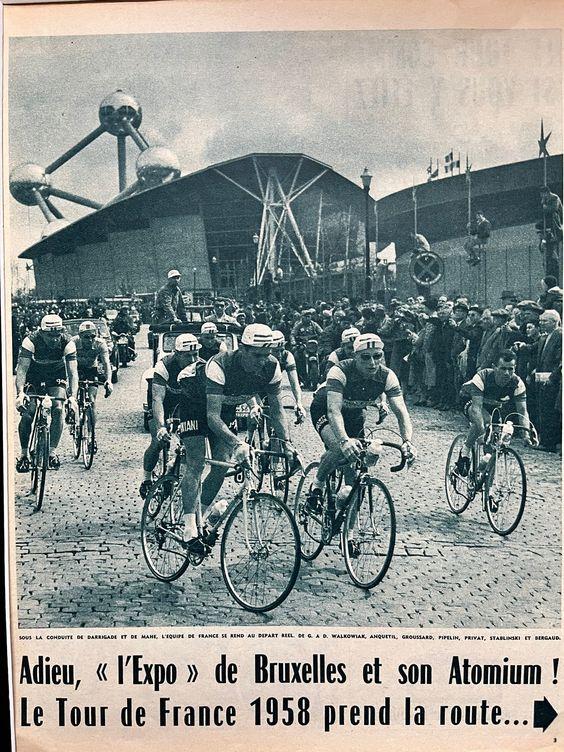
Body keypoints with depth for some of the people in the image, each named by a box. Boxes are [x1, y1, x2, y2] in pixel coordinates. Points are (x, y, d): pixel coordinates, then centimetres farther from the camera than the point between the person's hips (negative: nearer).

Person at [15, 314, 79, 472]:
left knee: (57, 409, -21)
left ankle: (52, 452, -11)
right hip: (34, 374, -1)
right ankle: (24, 453, 1)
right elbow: (21, 369, -34)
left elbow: (73, 372, -33)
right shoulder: (31, 341, -31)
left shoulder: (68, 343, -28)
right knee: (27, 413, -17)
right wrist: (20, 393, -50)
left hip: (56, 375, 1)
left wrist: (73, 397, -48)